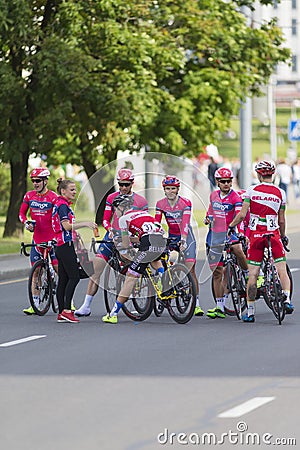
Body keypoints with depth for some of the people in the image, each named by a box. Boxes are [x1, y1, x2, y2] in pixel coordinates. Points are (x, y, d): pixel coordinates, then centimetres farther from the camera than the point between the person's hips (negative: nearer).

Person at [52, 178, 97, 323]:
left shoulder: (60, 204, 19)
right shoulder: (63, 205, -12)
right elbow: (67, 226, -20)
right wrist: (85, 223, -21)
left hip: (61, 246, 10)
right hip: (66, 246, -10)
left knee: (63, 279, 8)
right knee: (74, 276, -11)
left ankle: (61, 313, 7)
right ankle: (66, 310, -15)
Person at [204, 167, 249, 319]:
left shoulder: (235, 197, -11)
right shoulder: (213, 195, 6)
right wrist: (208, 217, 7)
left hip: (229, 233, -4)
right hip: (214, 234, 4)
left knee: (238, 250, -38)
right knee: (217, 272, 5)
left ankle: (247, 274, -8)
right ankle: (219, 307, 11)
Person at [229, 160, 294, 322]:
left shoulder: (252, 190, -2)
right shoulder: (280, 193, 3)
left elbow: (242, 214, -5)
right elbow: (281, 220, 7)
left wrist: (230, 226, 10)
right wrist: (283, 236, 23)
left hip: (256, 234, 0)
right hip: (273, 233, 0)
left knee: (252, 274, 2)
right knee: (282, 270, 6)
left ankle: (250, 312, 4)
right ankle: (287, 299, -13)